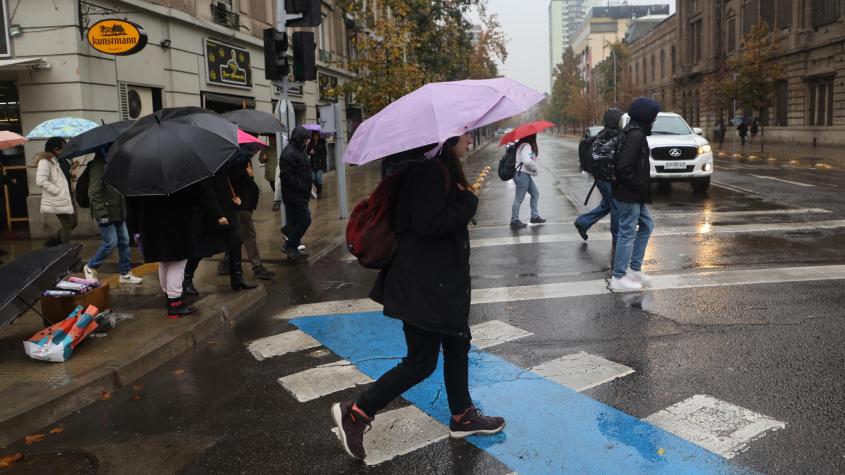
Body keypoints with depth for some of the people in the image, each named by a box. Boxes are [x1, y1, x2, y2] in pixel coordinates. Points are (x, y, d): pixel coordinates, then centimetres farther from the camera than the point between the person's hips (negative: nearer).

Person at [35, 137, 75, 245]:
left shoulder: (62, 159, 13)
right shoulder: (45, 161, -13)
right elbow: (40, 180, -22)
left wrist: (72, 173, 7)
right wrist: (58, 191, -21)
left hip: (68, 198, 9)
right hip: (59, 200, -9)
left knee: (73, 223, 15)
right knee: (67, 225, -3)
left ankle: (53, 240, 33)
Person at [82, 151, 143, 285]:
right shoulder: (97, 165, -15)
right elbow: (94, 193, -19)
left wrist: (123, 210, 11)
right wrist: (102, 214, -21)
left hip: (118, 212, 8)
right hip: (106, 213, -8)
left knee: (124, 241, 10)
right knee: (111, 242, -4)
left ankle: (125, 273, 19)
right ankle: (90, 268, 17)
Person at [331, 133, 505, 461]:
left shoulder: (443, 168, 11)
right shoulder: (430, 170, -21)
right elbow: (429, 225, -27)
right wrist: (468, 201, -16)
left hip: (443, 278, 11)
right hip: (424, 283, -11)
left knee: (457, 345, 20)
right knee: (421, 362, -2)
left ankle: (463, 416, 36)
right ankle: (355, 413, 10)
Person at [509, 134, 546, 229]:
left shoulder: (522, 145, 11)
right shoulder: (526, 146, -19)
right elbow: (527, 161, -30)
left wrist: (533, 170, 3)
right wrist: (535, 169, -12)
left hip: (526, 175, 10)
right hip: (522, 175, -10)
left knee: (535, 193, 17)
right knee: (519, 199, -2)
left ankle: (534, 216, 25)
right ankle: (514, 221, 6)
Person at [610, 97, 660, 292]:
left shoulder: (635, 131, 12)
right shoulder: (636, 134, -19)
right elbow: (624, 167, -26)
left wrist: (642, 188, 12)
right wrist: (640, 187, -16)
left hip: (635, 194, 10)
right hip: (629, 195, -10)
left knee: (646, 225, 19)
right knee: (628, 233, -2)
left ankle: (634, 269, 26)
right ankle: (618, 278, 7)